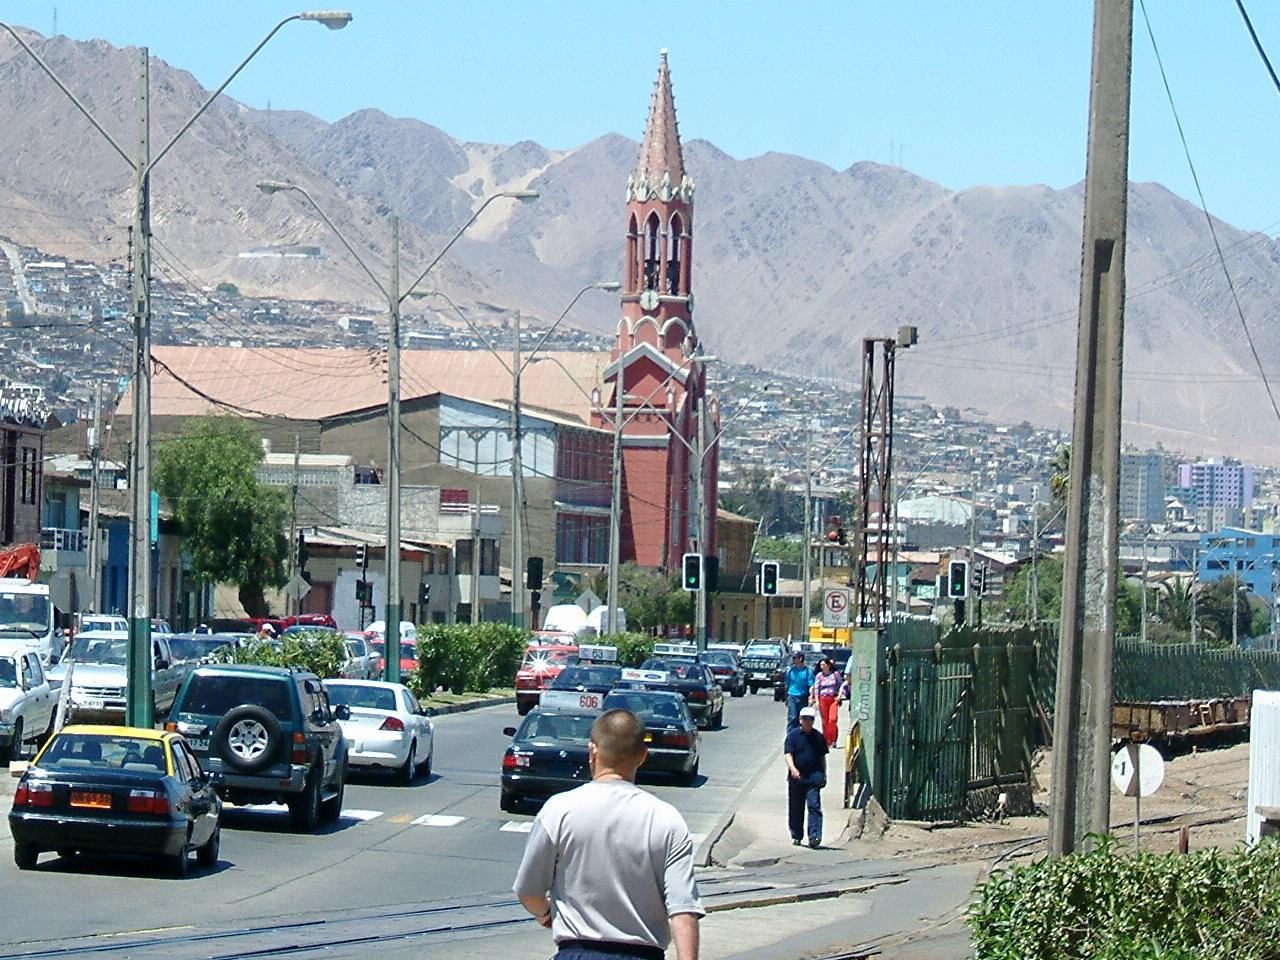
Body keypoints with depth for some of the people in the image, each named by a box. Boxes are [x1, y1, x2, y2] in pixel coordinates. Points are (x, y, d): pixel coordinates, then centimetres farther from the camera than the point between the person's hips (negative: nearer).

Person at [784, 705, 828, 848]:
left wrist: (824, 775, 16)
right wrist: (793, 769, -25)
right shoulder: (793, 735, 1)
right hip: (796, 777, 0)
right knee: (796, 808, 9)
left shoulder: (818, 737, 9)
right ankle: (796, 836, 23)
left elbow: (822, 757, 17)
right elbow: (788, 754, -8)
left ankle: (814, 836, -19)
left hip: (814, 777, 0)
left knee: (814, 805, -12)